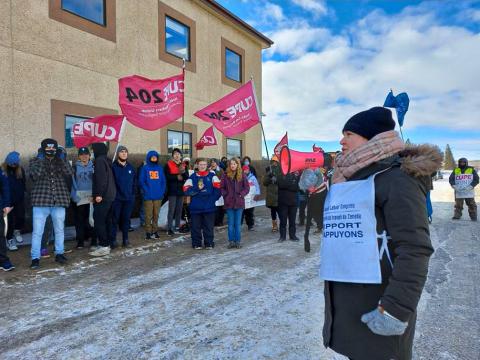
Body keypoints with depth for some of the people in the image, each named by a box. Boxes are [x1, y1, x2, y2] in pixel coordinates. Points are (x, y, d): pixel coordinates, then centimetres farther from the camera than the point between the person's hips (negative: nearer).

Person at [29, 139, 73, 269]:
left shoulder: (60, 162, 9)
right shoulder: (35, 161, 4)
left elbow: (70, 173, -9)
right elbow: (35, 174, -15)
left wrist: (61, 158, -11)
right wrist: (42, 159, -12)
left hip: (59, 202, 2)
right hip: (41, 202, -2)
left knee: (59, 230, 12)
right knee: (37, 232, -1)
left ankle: (59, 253, 26)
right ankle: (35, 258, 9)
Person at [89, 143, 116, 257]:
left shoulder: (99, 160, -10)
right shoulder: (107, 161, 18)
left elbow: (101, 179, -20)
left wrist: (99, 194, -22)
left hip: (102, 197, -10)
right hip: (110, 196, 10)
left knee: (98, 222, -8)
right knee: (106, 221, 12)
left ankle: (103, 246, -7)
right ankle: (107, 244, 17)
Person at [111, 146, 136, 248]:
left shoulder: (131, 167, 10)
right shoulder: (113, 167, -3)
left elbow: (134, 182, 14)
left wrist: (133, 194, 8)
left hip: (129, 198, 4)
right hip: (116, 198, -3)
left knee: (126, 219, 8)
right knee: (115, 219, 0)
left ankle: (125, 240, 17)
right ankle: (113, 240, 8)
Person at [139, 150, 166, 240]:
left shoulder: (160, 168, 12)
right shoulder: (145, 168, 2)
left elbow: (163, 181, 10)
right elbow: (141, 181, -3)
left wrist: (162, 191, -2)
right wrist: (147, 191, -13)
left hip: (158, 196, 3)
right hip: (148, 196, -3)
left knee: (156, 215, 9)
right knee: (148, 215, -2)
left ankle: (155, 231, 19)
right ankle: (148, 232, 6)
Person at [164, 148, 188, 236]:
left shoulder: (183, 165, 13)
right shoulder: (168, 165, 0)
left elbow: (187, 177, 4)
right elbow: (167, 177, -10)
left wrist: (183, 172, -14)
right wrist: (177, 177, -12)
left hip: (181, 190, 5)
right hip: (172, 191, -5)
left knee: (179, 209, 8)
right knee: (172, 210, -6)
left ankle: (177, 227, 17)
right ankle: (169, 228, -2)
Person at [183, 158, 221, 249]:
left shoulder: (212, 176, 6)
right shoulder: (193, 177, 6)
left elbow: (217, 189, -1)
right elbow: (187, 190, -3)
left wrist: (212, 199, -10)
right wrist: (197, 188, -14)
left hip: (209, 207, 0)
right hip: (196, 207, 0)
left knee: (209, 226, 6)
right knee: (196, 226, 7)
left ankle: (209, 243, 17)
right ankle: (196, 244, 19)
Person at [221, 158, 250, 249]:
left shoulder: (242, 175, 1)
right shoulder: (226, 175, 1)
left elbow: (247, 187, 3)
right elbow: (222, 187, 4)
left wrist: (241, 194, -8)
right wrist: (225, 195, -8)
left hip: (239, 202, 0)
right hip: (229, 203, 0)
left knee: (238, 223, 7)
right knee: (231, 223, 7)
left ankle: (237, 241, 15)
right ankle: (231, 241, 16)